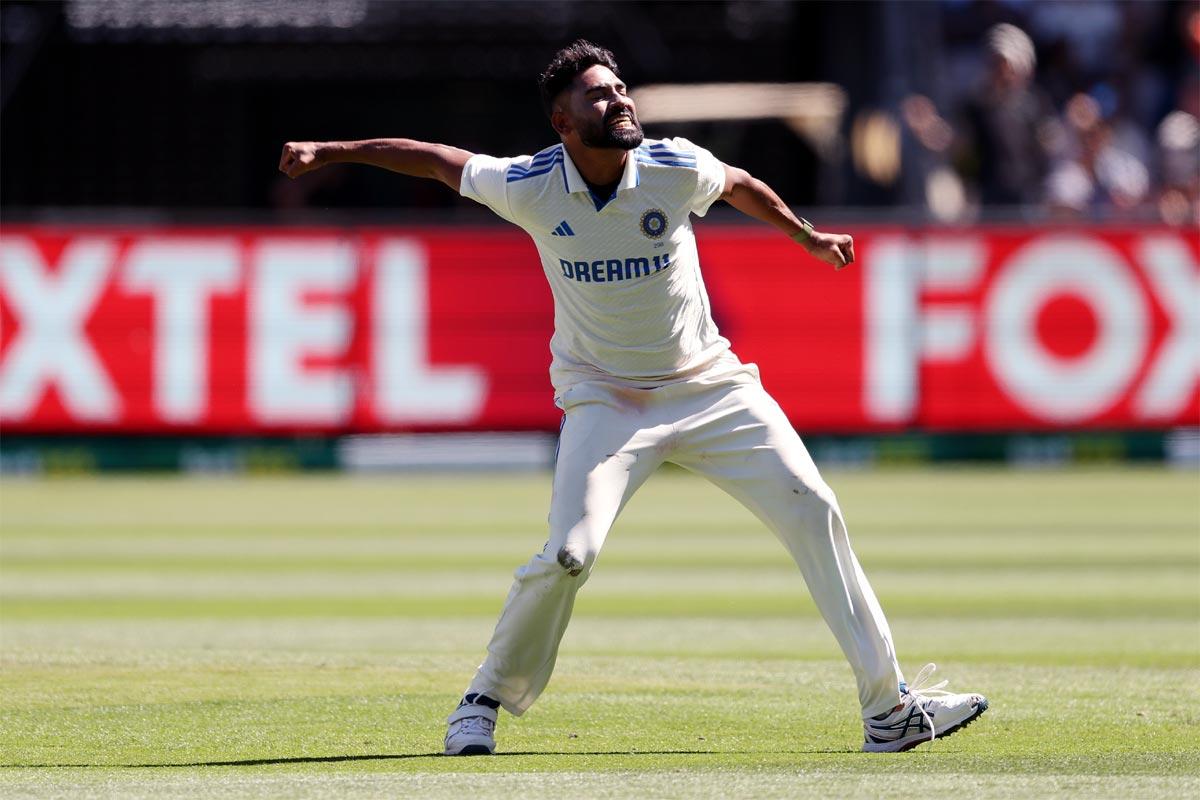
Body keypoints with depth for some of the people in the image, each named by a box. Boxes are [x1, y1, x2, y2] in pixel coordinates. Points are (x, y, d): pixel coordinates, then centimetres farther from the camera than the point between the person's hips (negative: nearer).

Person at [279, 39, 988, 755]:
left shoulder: (678, 169, -14)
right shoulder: (529, 188, -15)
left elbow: (740, 186, 9)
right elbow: (436, 159, 0)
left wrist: (806, 236, 23)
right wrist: (330, 152, 3)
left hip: (709, 384, 2)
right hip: (605, 397, -2)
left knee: (814, 512, -7)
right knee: (570, 554, -19)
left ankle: (889, 707, -2)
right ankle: (484, 704, 4)